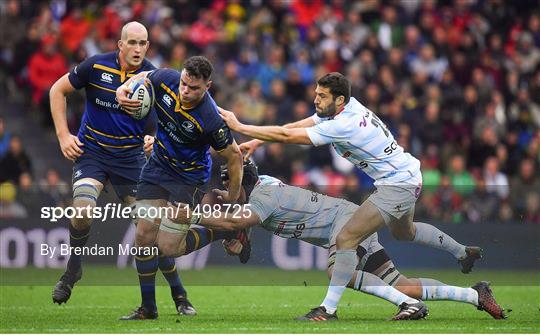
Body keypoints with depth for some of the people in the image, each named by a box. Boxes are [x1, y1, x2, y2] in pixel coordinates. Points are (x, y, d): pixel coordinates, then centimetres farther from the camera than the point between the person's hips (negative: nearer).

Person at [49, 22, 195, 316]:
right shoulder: (96, 66, -10)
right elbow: (57, 90, 3)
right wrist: (63, 135, -3)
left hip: (131, 157, 0)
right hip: (91, 151, 0)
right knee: (82, 207, -26)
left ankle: (179, 295, 9)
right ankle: (73, 269, 1)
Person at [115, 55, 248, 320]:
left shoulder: (210, 120, -33)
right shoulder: (165, 79, -19)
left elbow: (234, 155, -18)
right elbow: (141, 78, 6)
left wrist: (233, 196, -8)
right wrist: (122, 90, -15)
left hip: (190, 178, -5)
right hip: (157, 167, 5)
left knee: (168, 247, -6)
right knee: (144, 236, -1)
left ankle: (230, 231, 15)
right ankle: (148, 307, 13)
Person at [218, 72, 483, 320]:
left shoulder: (343, 125, -28)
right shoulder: (347, 106, -2)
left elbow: (288, 136, -27)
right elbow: (296, 126, 3)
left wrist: (239, 127, -22)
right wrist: (256, 141, -4)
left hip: (397, 185, -11)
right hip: (408, 176, 11)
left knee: (346, 239, -15)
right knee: (403, 232, 35)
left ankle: (328, 308, -11)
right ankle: (464, 253, 50)